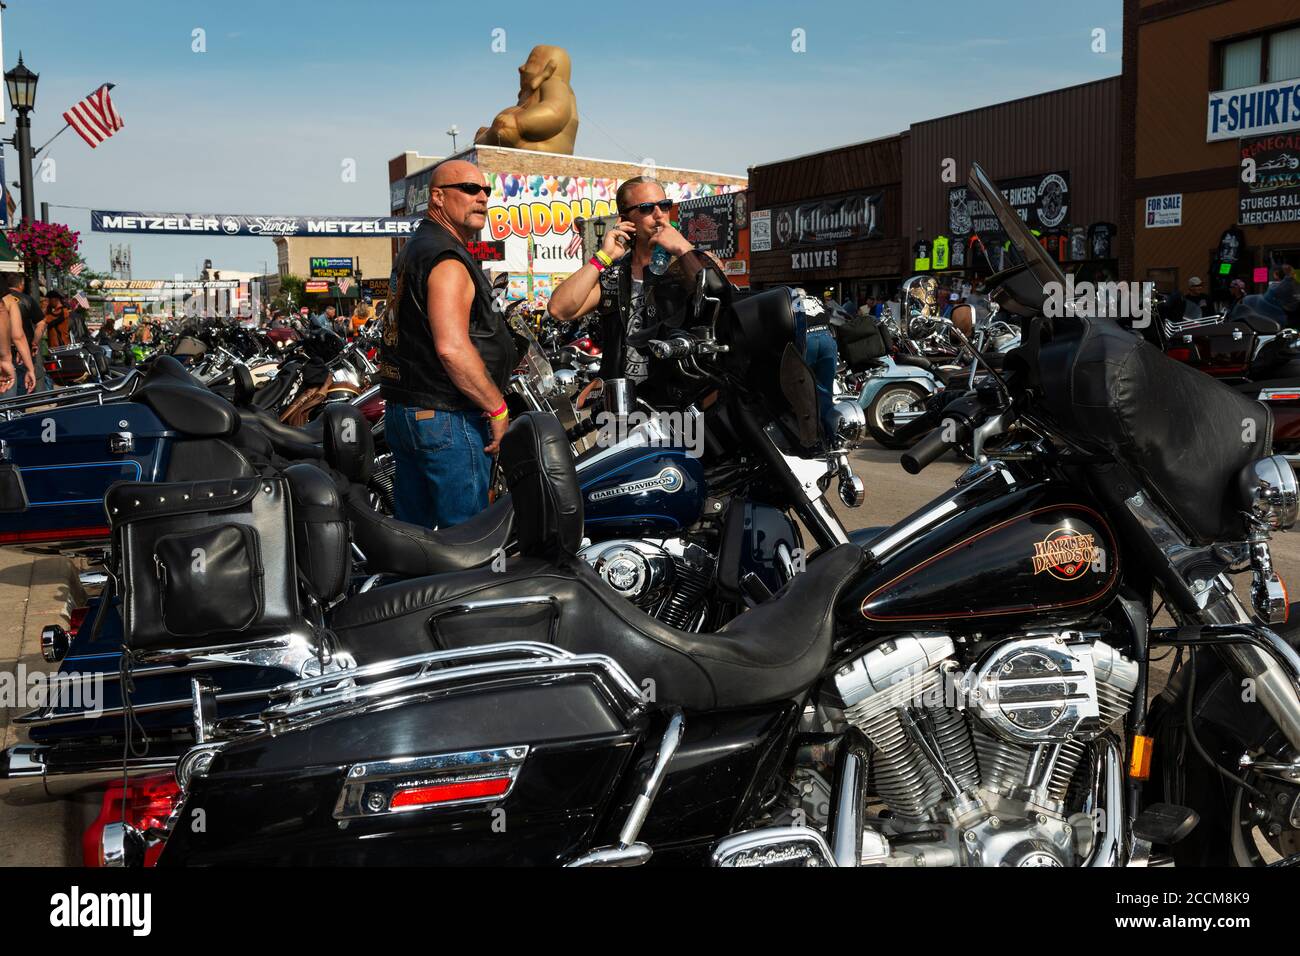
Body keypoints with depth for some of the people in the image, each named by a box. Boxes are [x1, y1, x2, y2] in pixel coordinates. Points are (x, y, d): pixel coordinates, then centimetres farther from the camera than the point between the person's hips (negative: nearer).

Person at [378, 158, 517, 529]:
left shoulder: (413, 249, 19)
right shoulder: (448, 260, -15)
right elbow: (451, 348, -26)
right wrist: (497, 408, -18)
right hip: (447, 417, -10)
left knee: (412, 530, 15)